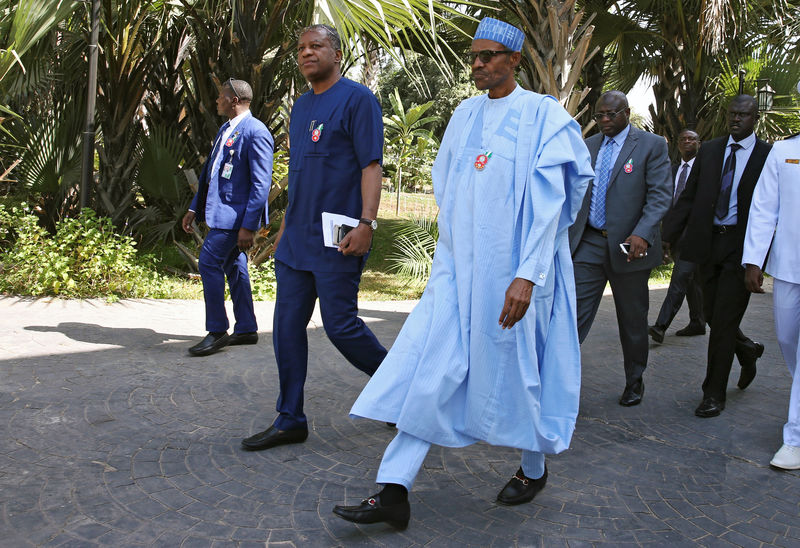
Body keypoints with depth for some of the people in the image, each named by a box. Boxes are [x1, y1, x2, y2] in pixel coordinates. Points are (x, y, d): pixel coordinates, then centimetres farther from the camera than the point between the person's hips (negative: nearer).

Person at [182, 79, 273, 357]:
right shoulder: (225, 129, 16)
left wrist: (249, 225, -22)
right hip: (222, 209, 10)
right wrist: (194, 208, 20)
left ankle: (217, 331, -2)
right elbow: (209, 172, 22)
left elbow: (261, 184, -19)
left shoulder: (255, 132, -15)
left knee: (208, 262, -12)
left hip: (236, 213, -10)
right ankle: (246, 329, 21)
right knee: (234, 267, 12)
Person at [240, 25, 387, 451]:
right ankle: (290, 421, 16)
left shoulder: (357, 99, -6)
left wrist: (367, 223, -24)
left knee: (341, 326, -3)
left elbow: (371, 165, -13)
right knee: (287, 327, 6)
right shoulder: (301, 105, 18)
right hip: (296, 239, 8)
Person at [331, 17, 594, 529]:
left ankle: (534, 468, 34)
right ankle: (394, 492, -1)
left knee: (516, 366, 7)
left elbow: (549, 203, -15)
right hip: (460, 264, 5)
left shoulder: (543, 116, -7)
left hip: (513, 269, -5)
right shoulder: (466, 115, 10)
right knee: (429, 366, -3)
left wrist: (527, 274, -23)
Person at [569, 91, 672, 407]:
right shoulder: (588, 146, 12)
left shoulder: (652, 145, -3)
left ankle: (634, 383, 28)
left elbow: (660, 194, -11)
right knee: (575, 313, -4)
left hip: (628, 246, -3)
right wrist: (568, 233, 7)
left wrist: (642, 233, -25)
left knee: (633, 320, 11)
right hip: (587, 243, 3)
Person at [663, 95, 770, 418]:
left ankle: (714, 394, 6)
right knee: (712, 315, 12)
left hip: (742, 246, -4)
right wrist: (668, 236, 0)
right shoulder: (709, 151, 10)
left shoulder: (768, 156, -1)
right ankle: (746, 350, 43)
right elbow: (689, 197, 9)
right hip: (707, 243, 4)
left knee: (724, 319, -5)